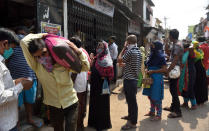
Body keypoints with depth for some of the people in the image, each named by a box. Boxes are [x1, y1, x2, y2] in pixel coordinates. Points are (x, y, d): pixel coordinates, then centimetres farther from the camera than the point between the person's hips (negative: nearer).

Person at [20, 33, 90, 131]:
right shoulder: (36, 66, -13)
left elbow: (85, 67, -5)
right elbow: (24, 42, -21)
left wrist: (78, 51, -19)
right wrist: (41, 35, -10)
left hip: (71, 104, -1)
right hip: (53, 106, 1)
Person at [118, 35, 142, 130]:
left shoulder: (130, 51, -18)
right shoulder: (139, 52, 11)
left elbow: (119, 60, -10)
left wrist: (124, 48, -3)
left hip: (129, 80, -9)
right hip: (134, 78, 9)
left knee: (131, 101, -2)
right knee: (130, 100, 22)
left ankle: (133, 122, 8)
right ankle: (131, 116, 38)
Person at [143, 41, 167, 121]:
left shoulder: (161, 57, -13)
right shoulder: (152, 56, 9)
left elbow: (165, 69, -17)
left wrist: (153, 71, -20)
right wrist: (147, 71, 5)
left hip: (157, 79, -8)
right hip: (150, 78, 8)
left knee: (156, 98, -1)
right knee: (150, 96, 17)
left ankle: (159, 115, 12)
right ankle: (152, 112, 32)